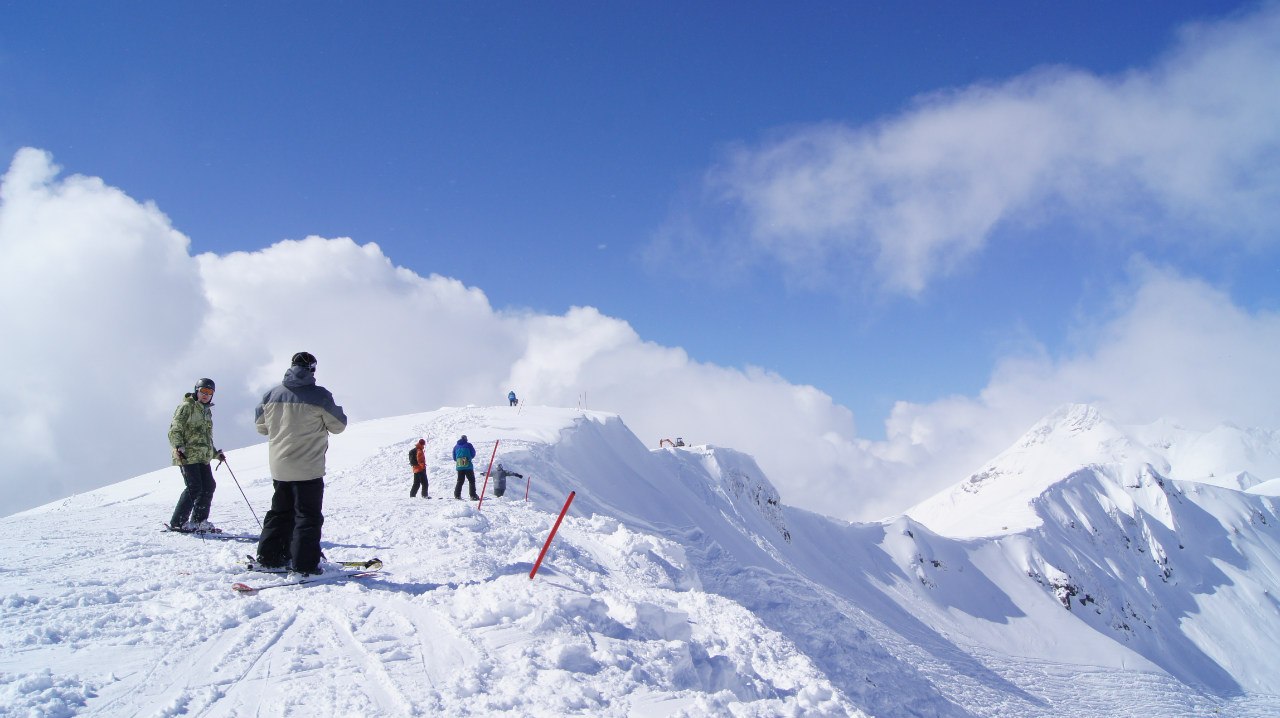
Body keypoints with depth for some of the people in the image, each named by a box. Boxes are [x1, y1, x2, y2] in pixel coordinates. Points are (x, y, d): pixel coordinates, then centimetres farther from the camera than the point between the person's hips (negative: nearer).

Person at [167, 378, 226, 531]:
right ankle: (177, 522, -3)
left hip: (203, 457, 8)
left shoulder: (207, 411, 22)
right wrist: (178, 446, -24)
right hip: (188, 455, -8)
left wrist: (216, 453, 26)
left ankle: (199, 521, 13)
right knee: (194, 488, -13)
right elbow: (174, 429, -9)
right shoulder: (187, 406, -2)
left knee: (209, 486, 3)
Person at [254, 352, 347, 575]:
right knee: (308, 515, 2)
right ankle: (304, 563, -1)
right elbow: (338, 426, -4)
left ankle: (268, 556, 22)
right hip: (308, 468, -5)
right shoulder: (320, 395, -13)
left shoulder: (272, 395, 2)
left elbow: (261, 425, 13)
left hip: (278, 467, 5)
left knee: (280, 512, 20)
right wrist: (337, 412, 16)